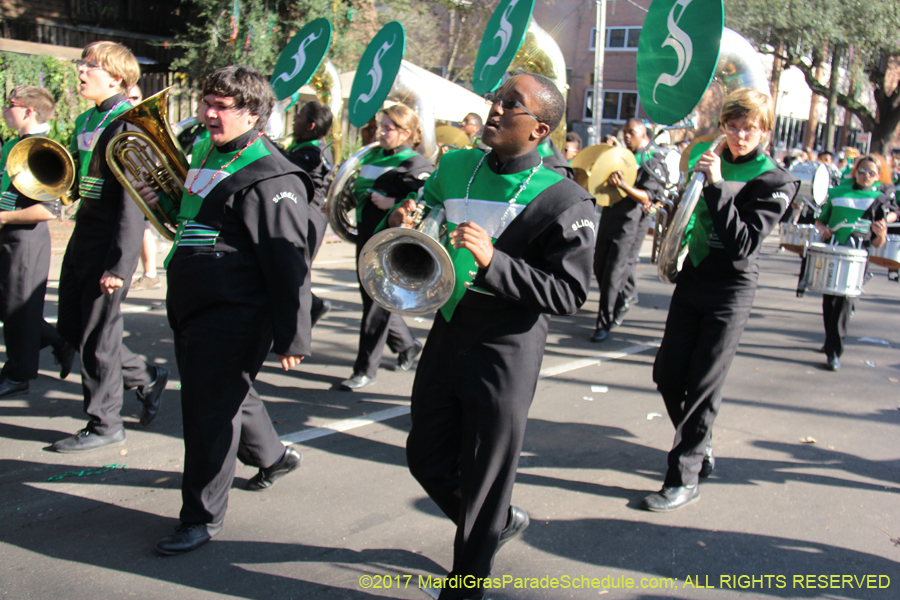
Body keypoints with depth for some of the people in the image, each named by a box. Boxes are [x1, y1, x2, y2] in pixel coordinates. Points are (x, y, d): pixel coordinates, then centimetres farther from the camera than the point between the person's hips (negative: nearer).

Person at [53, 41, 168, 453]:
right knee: (70, 328, 14)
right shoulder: (86, 120, 14)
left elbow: (134, 201, -20)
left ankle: (104, 425, 16)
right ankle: (146, 377, 30)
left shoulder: (129, 123, -15)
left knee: (97, 337, 0)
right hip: (83, 236, 9)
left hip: (110, 242, -9)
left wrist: (119, 264, -22)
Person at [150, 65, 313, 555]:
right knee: (226, 394, 23)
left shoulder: (269, 179, -17)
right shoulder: (206, 153, 13)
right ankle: (273, 456, 47)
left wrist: (292, 336, -22)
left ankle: (202, 516, 11)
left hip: (233, 313, -10)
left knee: (212, 409, -3)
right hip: (191, 303, 10)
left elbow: (289, 265, -20)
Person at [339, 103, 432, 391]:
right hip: (367, 238, 9)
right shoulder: (373, 156, 13)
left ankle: (365, 369, 7)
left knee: (378, 304, -3)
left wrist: (392, 203, -24)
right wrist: (356, 196, 10)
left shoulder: (415, 165, -11)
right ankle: (406, 343, 38)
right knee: (371, 298, 17)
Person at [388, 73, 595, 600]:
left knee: (484, 480, 6)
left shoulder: (564, 200, -12)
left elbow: (570, 293, -17)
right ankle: (502, 521, 43)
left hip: (505, 352, -6)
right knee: (427, 458, 18)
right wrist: (403, 224, -8)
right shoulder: (455, 167, 6)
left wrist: (493, 261, -28)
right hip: (446, 335, 7)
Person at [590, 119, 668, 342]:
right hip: (608, 218, 7)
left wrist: (624, 186, -34)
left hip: (631, 225, -7)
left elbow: (647, 198, -17)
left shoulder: (653, 163, -5)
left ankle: (604, 324, -1)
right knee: (599, 269, 10)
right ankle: (623, 299, 37)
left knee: (613, 274, -9)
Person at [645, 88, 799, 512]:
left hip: (731, 289, -6)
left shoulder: (775, 181, -11)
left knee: (703, 386, -5)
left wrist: (716, 185, -27)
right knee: (667, 374, 9)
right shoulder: (707, 156, 6)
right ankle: (701, 446, 32)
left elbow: (743, 243, -23)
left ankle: (684, 479, 5)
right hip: (693, 277, 6)